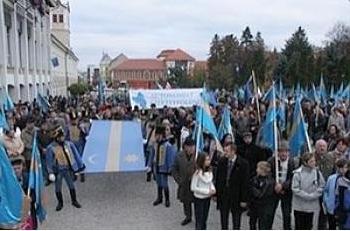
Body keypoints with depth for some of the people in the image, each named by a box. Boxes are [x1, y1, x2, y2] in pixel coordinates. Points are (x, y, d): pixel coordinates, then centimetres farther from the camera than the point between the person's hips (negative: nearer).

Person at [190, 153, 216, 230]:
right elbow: (193, 187, -19)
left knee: (204, 218, 19)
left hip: (207, 198, 6)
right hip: (199, 198, -6)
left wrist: (213, 189, -8)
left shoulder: (209, 171, -3)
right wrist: (207, 191, -20)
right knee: (199, 220, 4)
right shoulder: (197, 172, -22)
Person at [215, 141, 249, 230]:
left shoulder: (243, 164, -14)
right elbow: (218, 179, 6)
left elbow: (245, 182, -11)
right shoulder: (222, 162, -2)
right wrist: (216, 194, 5)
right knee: (223, 220, 15)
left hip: (236, 196, -3)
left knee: (236, 221, 12)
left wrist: (244, 199, -11)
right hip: (223, 194, 3)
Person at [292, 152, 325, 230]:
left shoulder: (317, 172, -8)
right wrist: (307, 196, -17)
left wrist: (313, 195, -14)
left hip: (312, 205, 3)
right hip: (299, 205, -3)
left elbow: (322, 186, -2)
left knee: (308, 226, 15)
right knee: (299, 226, 9)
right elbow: (295, 188, -15)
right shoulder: (298, 173, -17)